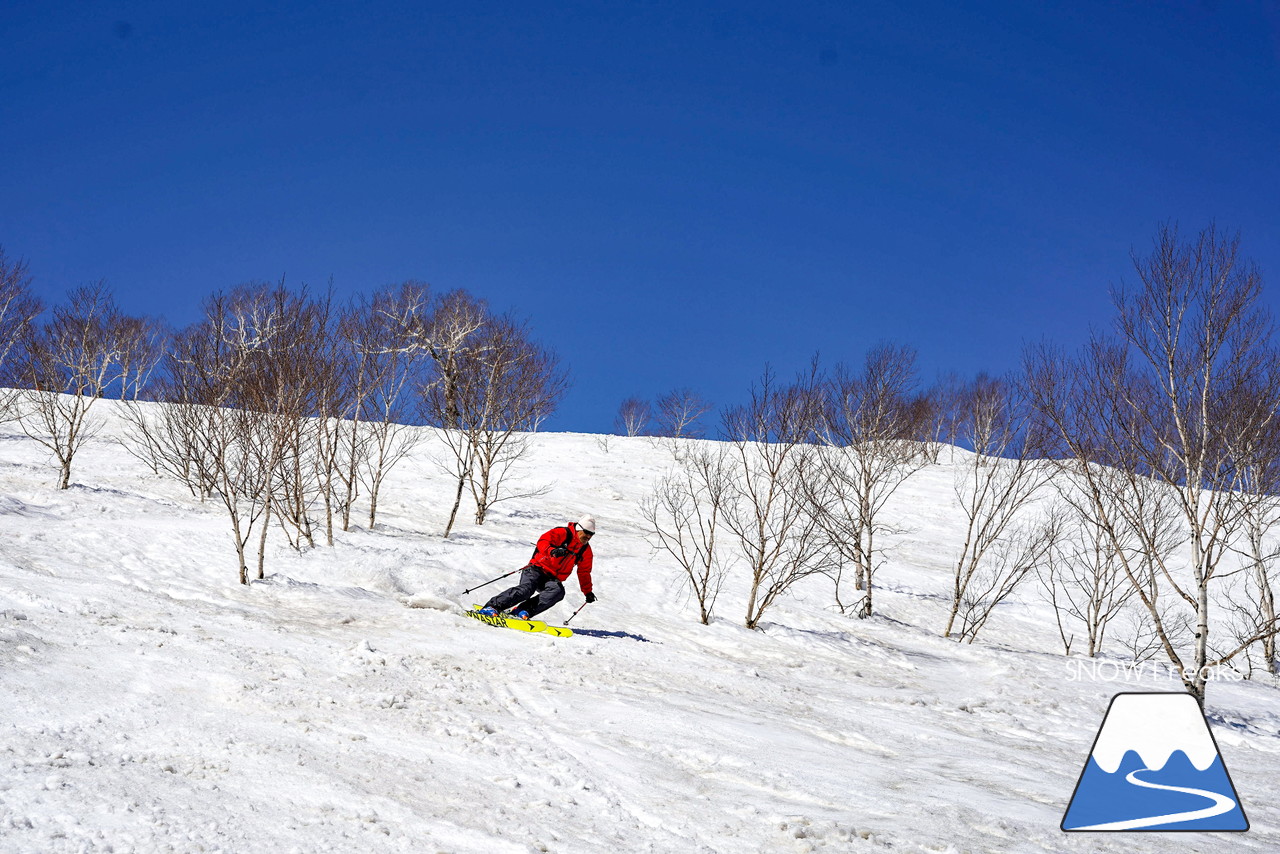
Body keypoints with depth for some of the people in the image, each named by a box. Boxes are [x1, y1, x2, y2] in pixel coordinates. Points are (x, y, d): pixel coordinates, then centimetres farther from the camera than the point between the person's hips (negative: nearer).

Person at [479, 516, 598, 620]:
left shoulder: (585, 550, 14)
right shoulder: (563, 533, -5)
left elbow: (584, 572, 28)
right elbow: (542, 542, -18)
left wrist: (588, 592, 29)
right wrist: (552, 551, -38)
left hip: (552, 578, 5)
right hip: (537, 569, -5)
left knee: (558, 591, -31)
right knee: (526, 589, -33)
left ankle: (523, 611, -37)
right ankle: (492, 607, -30)